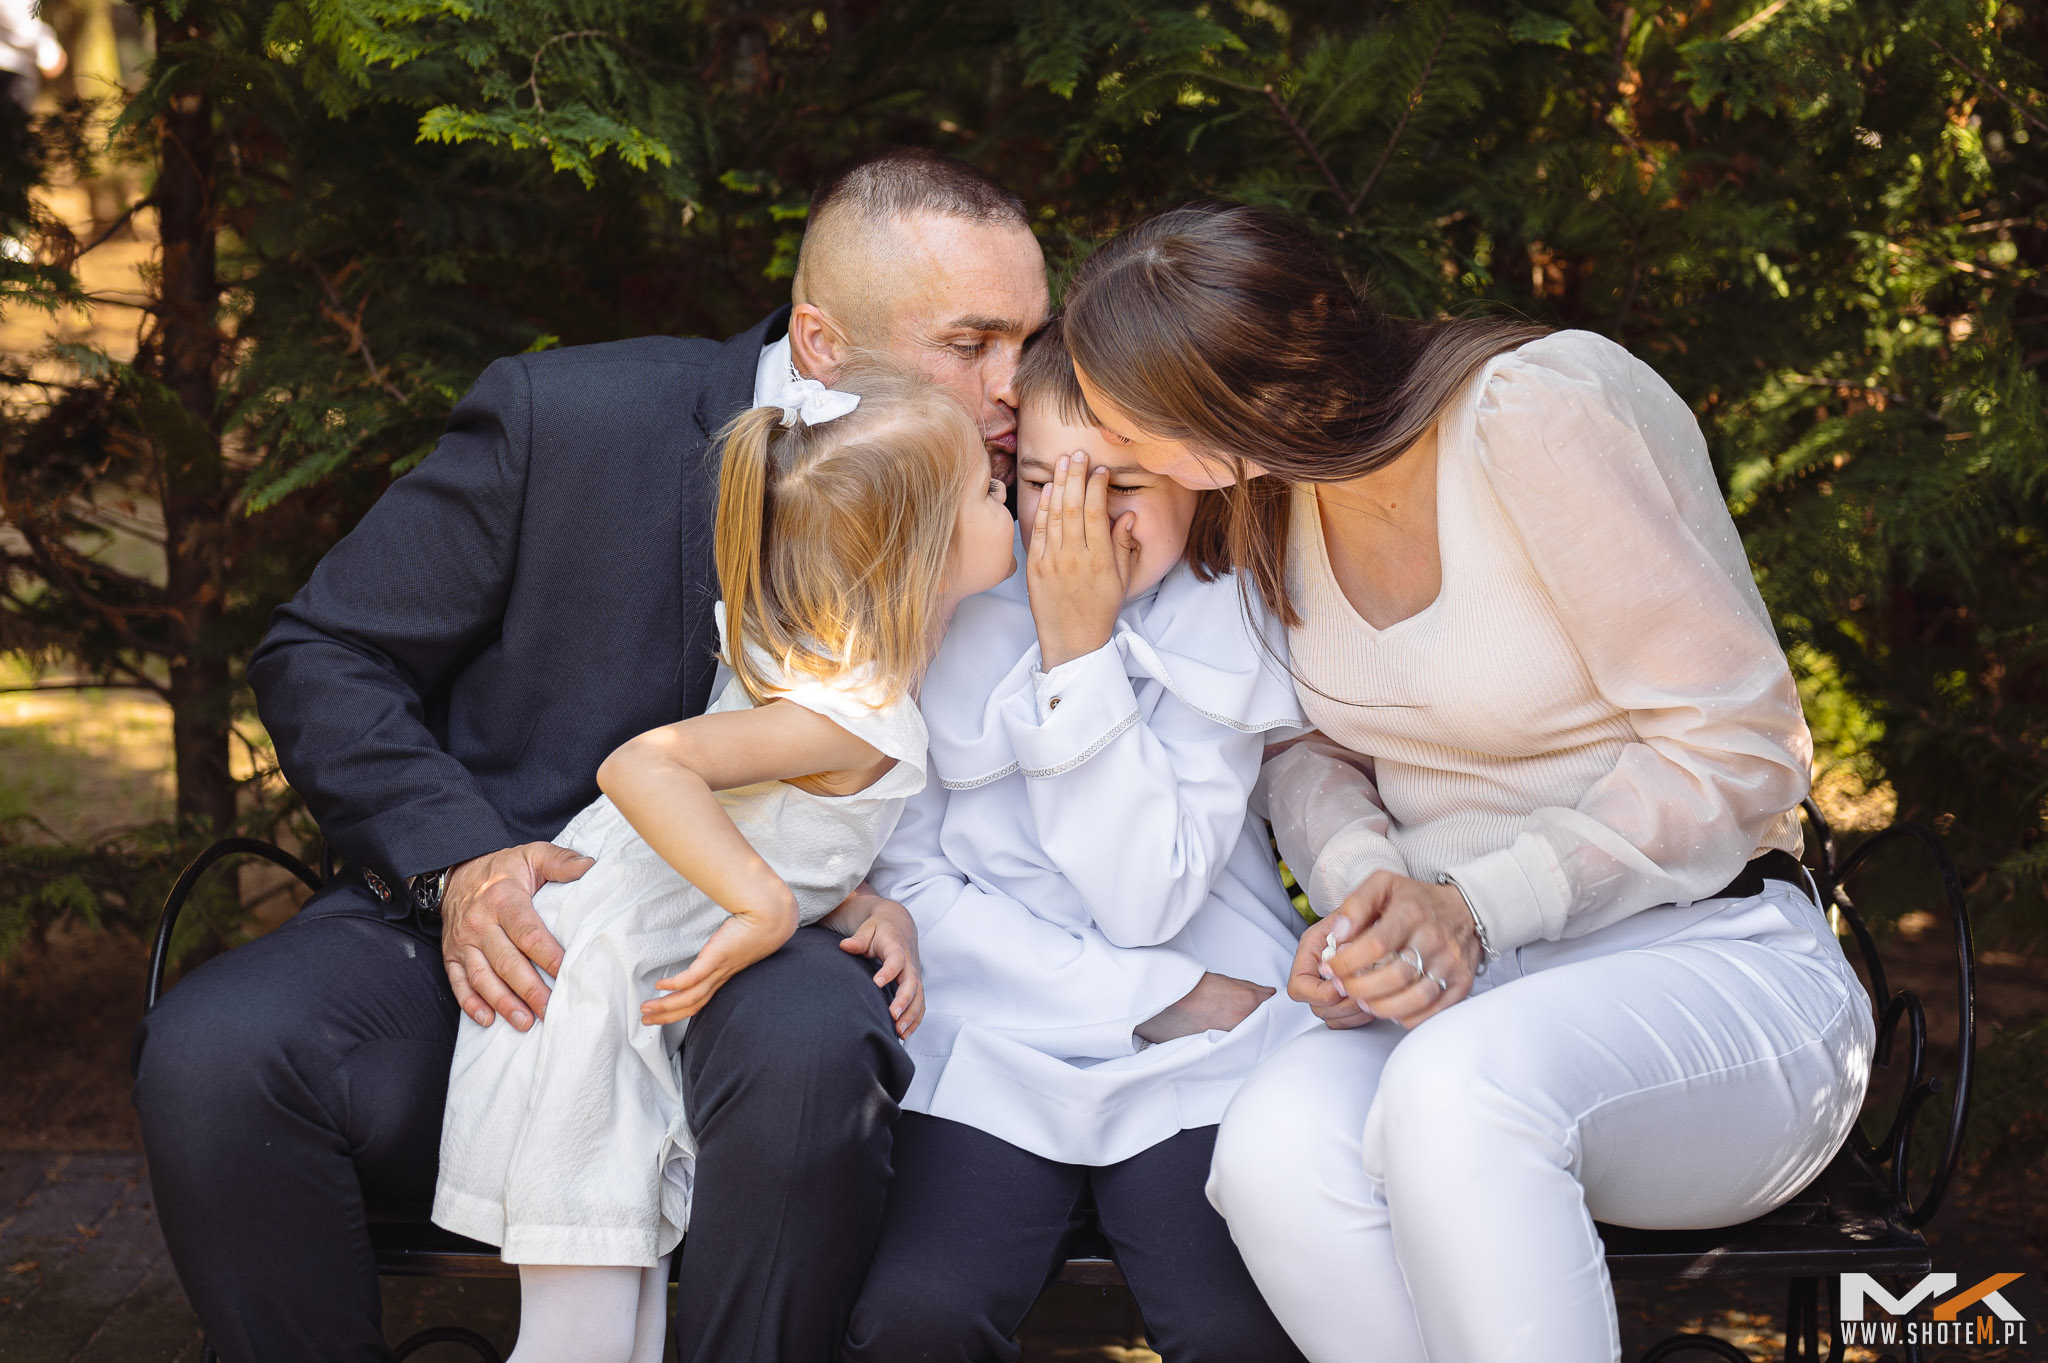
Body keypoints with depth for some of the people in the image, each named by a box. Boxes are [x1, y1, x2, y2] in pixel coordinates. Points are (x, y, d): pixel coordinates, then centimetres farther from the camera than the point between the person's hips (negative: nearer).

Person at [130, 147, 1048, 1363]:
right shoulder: (563, 419, -8)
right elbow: (321, 658, 0)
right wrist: (456, 861, -16)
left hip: (752, 956, 1)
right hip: (497, 940, 0)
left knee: (811, 1045, -37)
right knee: (211, 1054, -30)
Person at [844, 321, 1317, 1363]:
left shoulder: (1231, 630, 2)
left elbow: (1144, 899, -8)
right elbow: (902, 877, -3)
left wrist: (1080, 648, -13)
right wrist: (1150, 997, -10)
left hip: (1201, 1057, 0)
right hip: (992, 1035, 0)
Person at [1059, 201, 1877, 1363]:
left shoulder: (1540, 416, -16)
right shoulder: (1280, 483, 4)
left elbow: (1736, 753, -15)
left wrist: (1475, 906, -23)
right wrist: (1372, 887, -9)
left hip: (1713, 961, -5)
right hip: (1457, 983, 5)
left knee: (1457, 1089, -40)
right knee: (1277, 1155, -30)